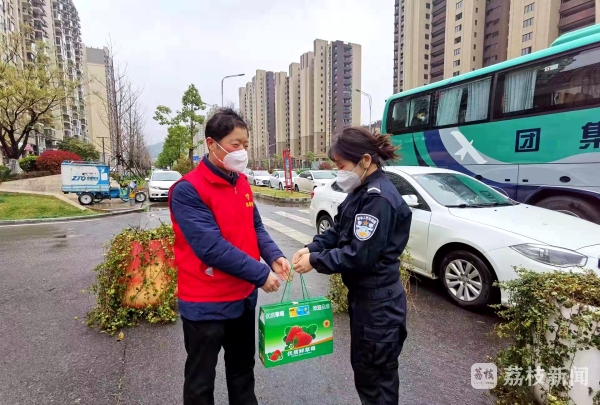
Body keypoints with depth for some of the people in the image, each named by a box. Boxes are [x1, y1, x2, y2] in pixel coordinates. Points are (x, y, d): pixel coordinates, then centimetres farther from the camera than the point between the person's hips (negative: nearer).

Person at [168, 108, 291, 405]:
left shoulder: (242, 182, 3)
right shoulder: (188, 191, -20)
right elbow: (212, 247, -26)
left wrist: (274, 256, -10)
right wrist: (261, 274, -23)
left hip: (244, 296, 7)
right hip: (206, 303, -6)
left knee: (243, 368, 26)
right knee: (201, 381, 16)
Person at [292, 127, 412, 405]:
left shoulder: (379, 198, -23)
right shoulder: (362, 192, 7)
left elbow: (359, 255, -27)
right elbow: (337, 231, 10)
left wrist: (315, 261, -18)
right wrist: (312, 248, -5)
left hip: (378, 301, -9)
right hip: (363, 295, 9)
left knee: (377, 375, 11)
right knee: (363, 368, 25)